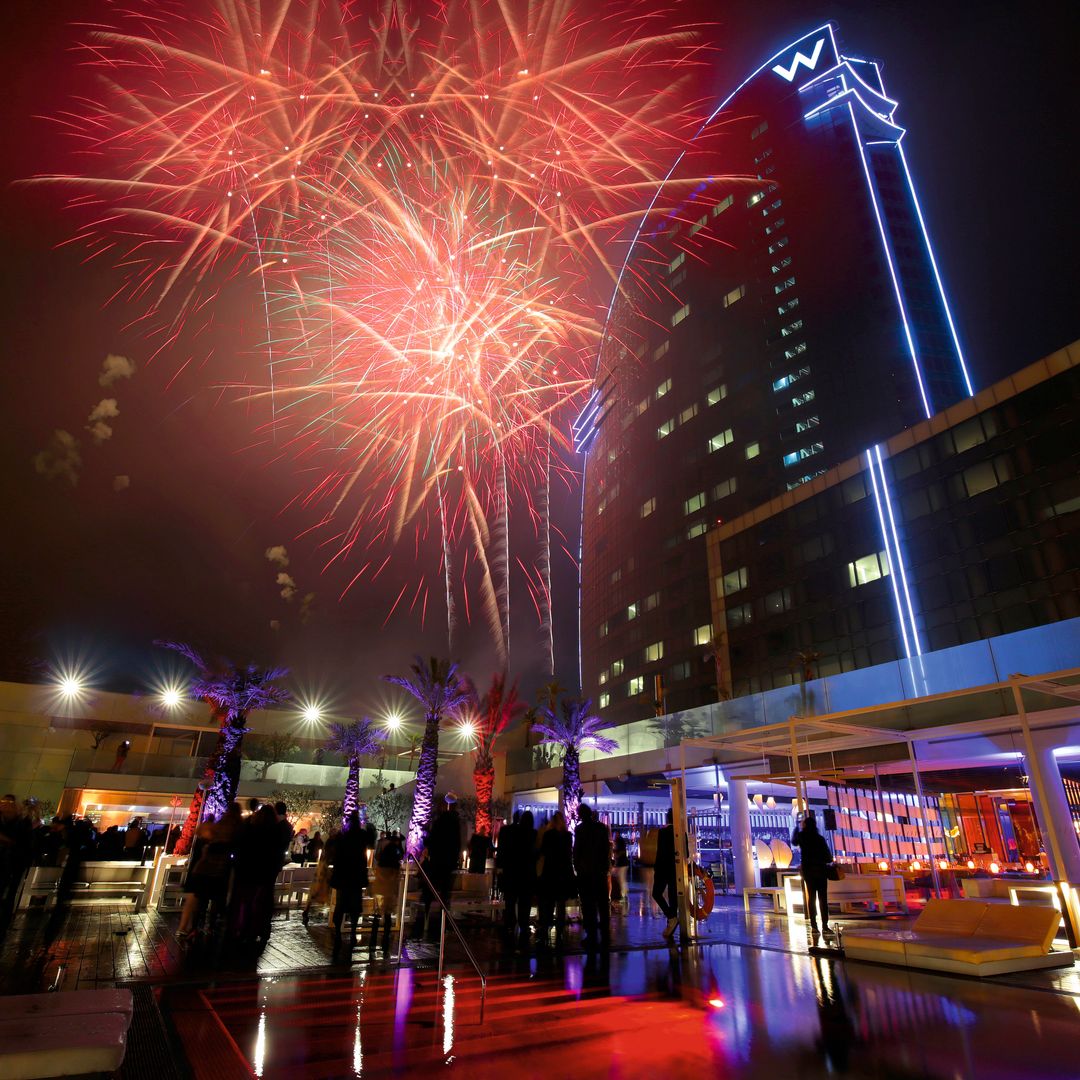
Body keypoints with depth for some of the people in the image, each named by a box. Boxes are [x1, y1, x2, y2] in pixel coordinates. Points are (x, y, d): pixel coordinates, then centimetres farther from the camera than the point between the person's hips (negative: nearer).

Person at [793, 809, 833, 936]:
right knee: (823, 898, 3)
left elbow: (793, 842, 22)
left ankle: (814, 926, 3)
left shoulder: (802, 836, -1)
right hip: (820, 870, -2)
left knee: (811, 898, 7)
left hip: (808, 870, 2)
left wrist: (797, 827, 30)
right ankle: (825, 925, -4)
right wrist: (822, 860, 12)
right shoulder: (820, 838, -9)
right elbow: (828, 856, -9)